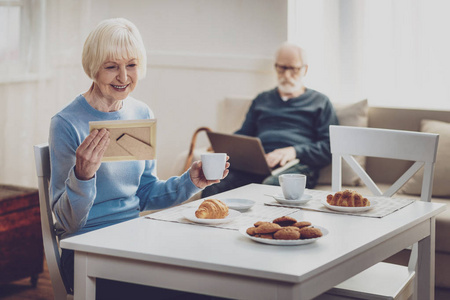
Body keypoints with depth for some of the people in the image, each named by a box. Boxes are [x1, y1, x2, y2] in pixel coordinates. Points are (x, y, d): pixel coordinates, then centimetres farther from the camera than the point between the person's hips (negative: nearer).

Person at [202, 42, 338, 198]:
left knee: (271, 185, -42)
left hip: (295, 166, -3)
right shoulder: (262, 100, 34)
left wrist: (294, 151, -9)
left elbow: (328, 148, 8)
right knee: (212, 187, -29)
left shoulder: (320, 102, 20)